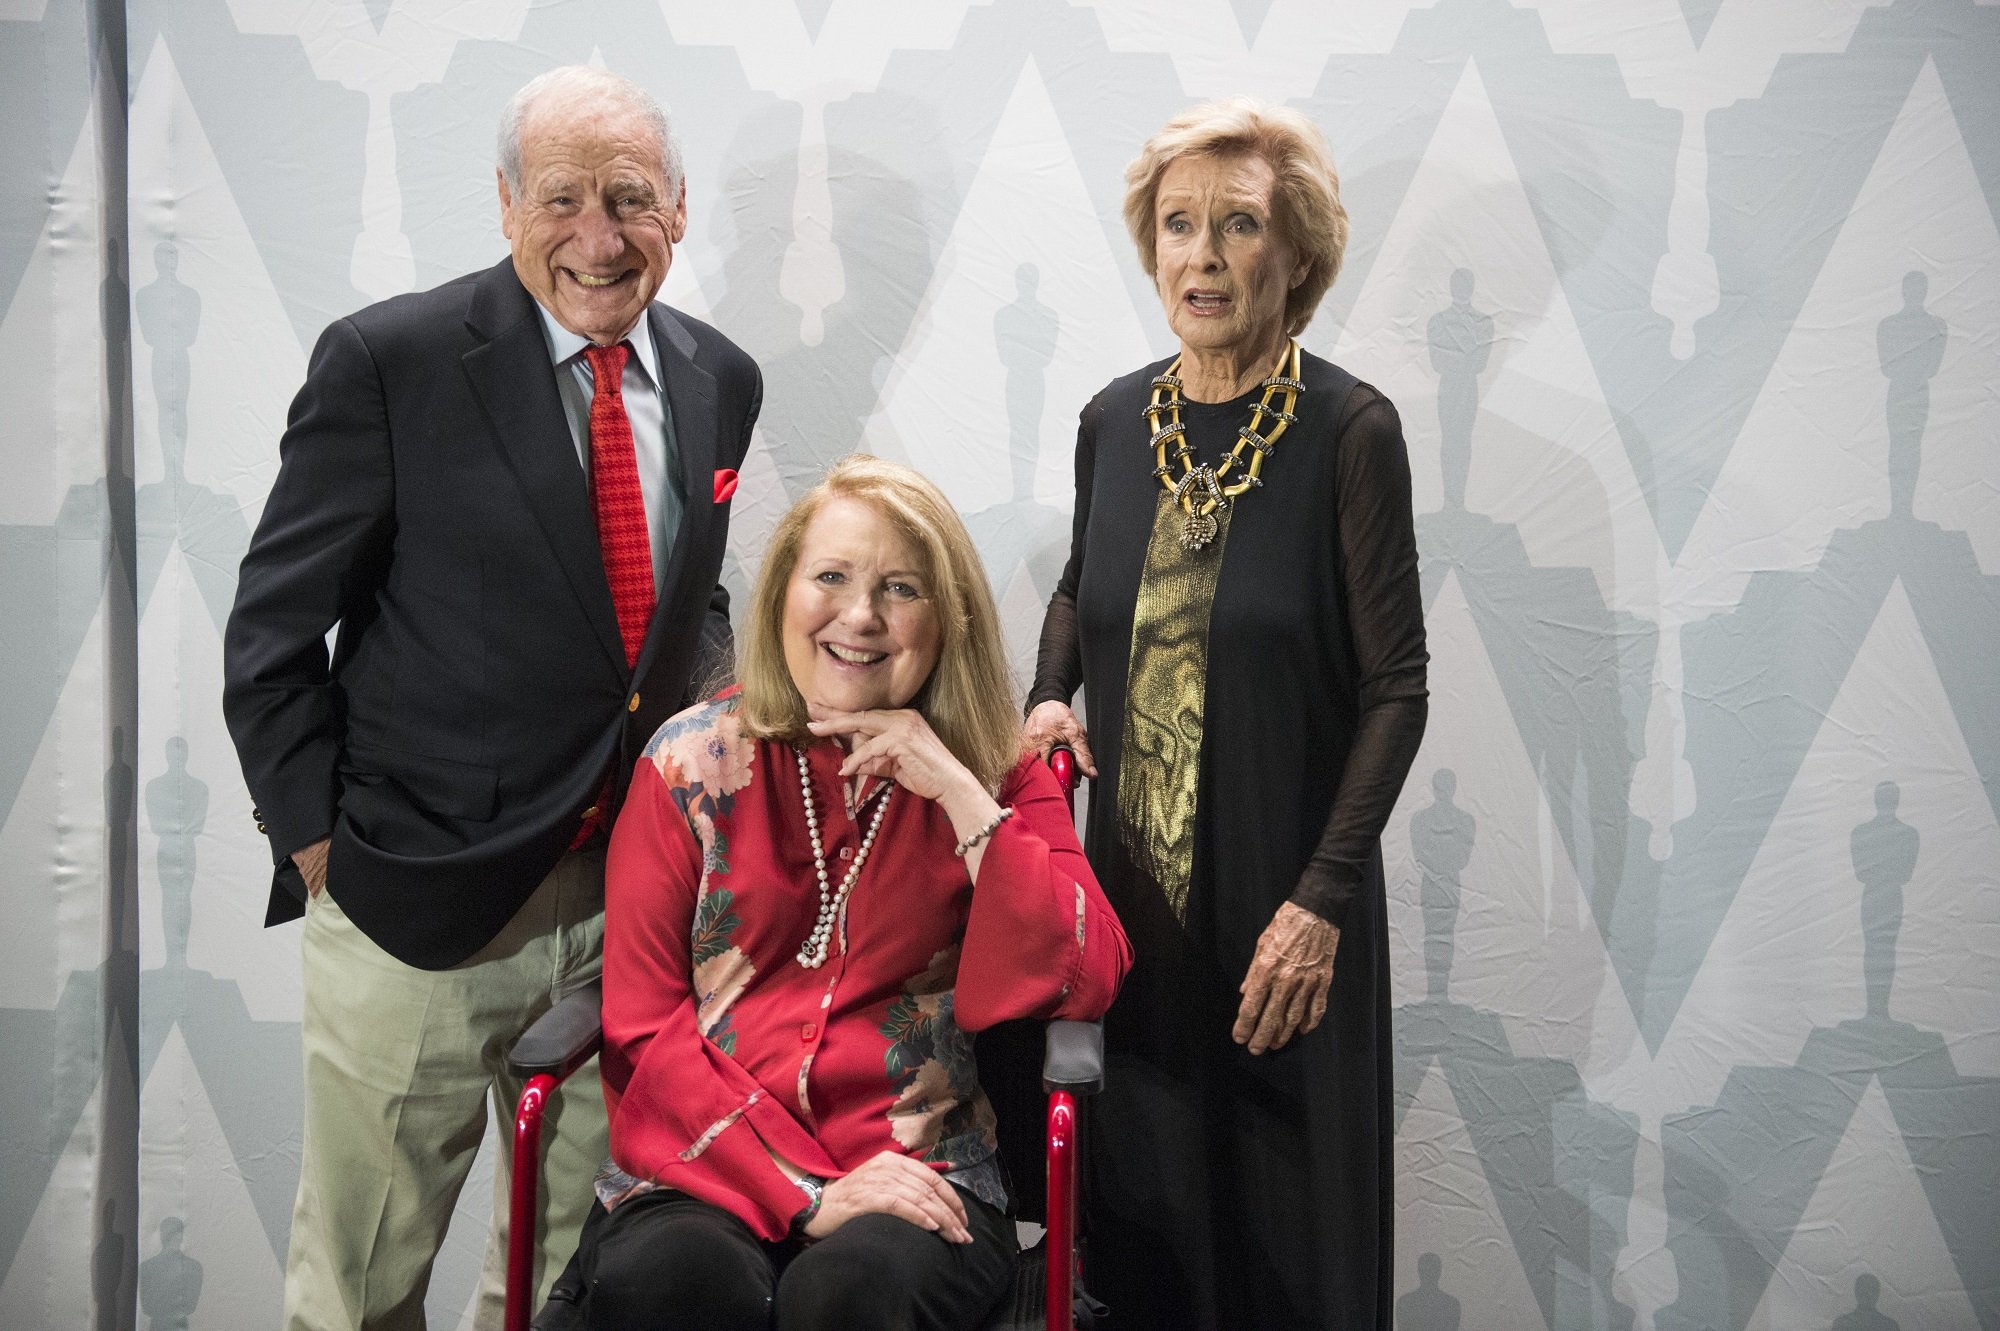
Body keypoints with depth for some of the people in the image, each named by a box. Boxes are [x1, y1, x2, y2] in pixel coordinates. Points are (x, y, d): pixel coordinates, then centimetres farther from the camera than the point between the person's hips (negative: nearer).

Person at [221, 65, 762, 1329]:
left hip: (627, 898, 5)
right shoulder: (389, 360, -9)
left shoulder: (720, 380, 7)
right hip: (416, 900, -4)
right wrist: (320, 844, -8)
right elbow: (273, 634, -5)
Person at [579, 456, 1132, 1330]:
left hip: (915, 1178, 0)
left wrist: (958, 794, -12)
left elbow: (1087, 984, -6)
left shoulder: (998, 777, 7)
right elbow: (641, 1027, 0)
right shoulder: (694, 761, 5)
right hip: (708, 1172, 1)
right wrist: (806, 1190, -12)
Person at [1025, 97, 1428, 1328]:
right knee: (1141, 1189, 14)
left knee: (1290, 1215, 7)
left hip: (1283, 896, -4)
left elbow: (1395, 687, -11)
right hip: (1133, 881, 4)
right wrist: (1050, 695, 2)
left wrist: (1322, 899, -16)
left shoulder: (1349, 430, -12)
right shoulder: (1117, 419, 3)